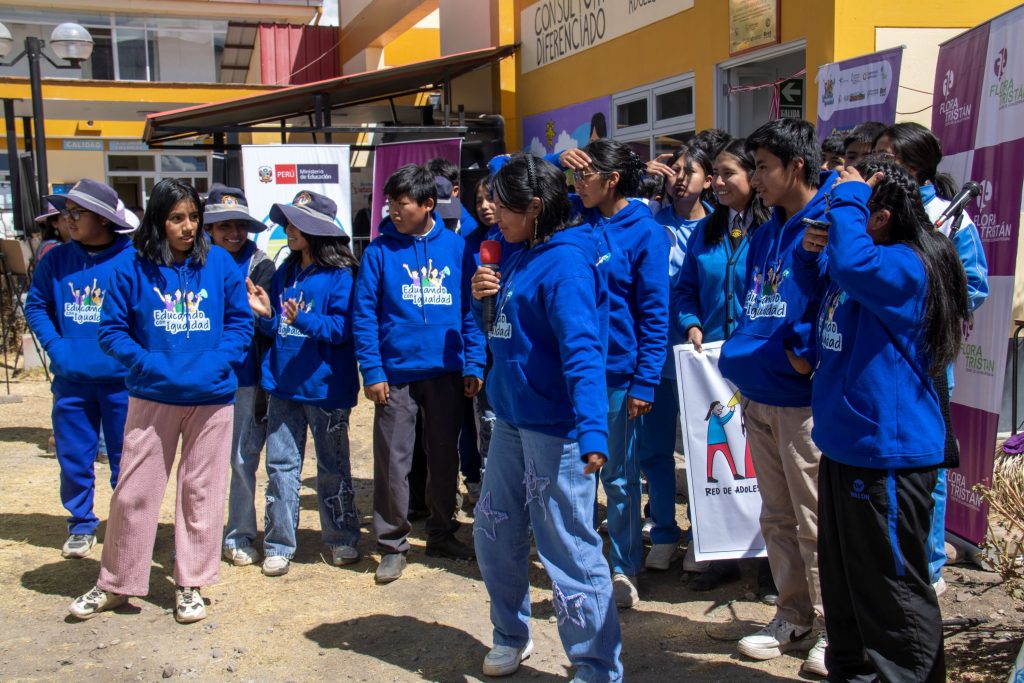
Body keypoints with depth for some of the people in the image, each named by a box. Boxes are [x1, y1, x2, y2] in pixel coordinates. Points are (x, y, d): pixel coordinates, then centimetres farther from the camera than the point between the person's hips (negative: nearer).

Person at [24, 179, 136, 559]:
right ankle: (80, 526, 27)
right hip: (71, 379, 3)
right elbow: (35, 306, 8)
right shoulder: (56, 260, 2)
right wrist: (56, 348, -5)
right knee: (74, 458, 11)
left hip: (121, 379, -3)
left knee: (125, 459, 9)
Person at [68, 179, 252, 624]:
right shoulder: (133, 269, -3)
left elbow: (241, 321, 1)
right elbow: (112, 330, -1)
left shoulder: (220, 263, -1)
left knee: (201, 491, 9)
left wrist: (215, 364, -14)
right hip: (151, 396, 0)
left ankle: (190, 585, 23)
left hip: (212, 397, 1)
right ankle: (115, 584, 24)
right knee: (134, 491, 6)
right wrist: (152, 365, -15)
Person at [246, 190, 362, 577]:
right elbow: (277, 331, 15)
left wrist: (304, 320, -28)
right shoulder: (284, 273, 12)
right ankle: (278, 545, 15)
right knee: (281, 464, 6)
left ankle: (342, 539, 23)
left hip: (325, 385, -5)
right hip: (283, 384, 5)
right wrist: (266, 314, -5)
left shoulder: (340, 275, -8)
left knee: (332, 466, 8)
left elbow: (343, 327, -16)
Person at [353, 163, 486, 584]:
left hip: (446, 372, 2)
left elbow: (470, 309, 5)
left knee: (445, 457, 13)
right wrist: (372, 371, -10)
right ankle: (392, 545, 16)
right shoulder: (380, 251, -1)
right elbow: (364, 315, -3)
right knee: (392, 462, 2)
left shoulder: (456, 247, 3)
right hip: (396, 372, -1)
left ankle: (442, 534, 29)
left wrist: (473, 364, -2)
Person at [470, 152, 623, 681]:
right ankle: (511, 636, 39)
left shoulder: (566, 262, -17)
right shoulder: (520, 256, 10)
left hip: (553, 428, -10)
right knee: (494, 534, 19)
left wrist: (592, 430, -39)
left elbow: (582, 352, -29)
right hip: (510, 419, 10)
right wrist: (483, 296, -1)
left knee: (568, 548, -3)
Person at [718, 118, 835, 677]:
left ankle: (831, 630, 17)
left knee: (815, 523, 2)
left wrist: (808, 354, -20)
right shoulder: (764, 236, 15)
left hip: (805, 400, -8)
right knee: (777, 518, 16)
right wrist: (740, 355, 11)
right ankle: (793, 618, 29)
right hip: (759, 397, 9)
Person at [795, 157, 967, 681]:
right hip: (846, 444, 10)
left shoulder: (907, 264, -17)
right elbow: (815, 279, 30)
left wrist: (847, 199, -21)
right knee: (843, 580, 20)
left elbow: (852, 263, -37)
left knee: (893, 588, -1)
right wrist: (810, 250, 7)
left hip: (886, 451, -10)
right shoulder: (866, 259, 13)